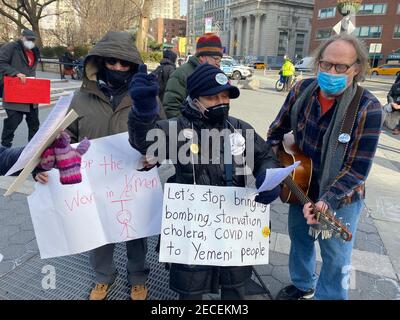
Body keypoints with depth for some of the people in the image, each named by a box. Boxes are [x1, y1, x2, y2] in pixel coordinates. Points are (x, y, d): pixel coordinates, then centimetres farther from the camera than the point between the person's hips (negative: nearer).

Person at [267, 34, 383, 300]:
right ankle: (302, 285, 51)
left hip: (341, 199, -4)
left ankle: (328, 295, 37)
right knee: (300, 239, 23)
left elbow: (358, 169, -23)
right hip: (300, 186, 5)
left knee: (335, 260, 8)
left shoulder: (368, 108, -23)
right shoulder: (301, 91, -11)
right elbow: (277, 131, 2)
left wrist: (326, 201, -34)